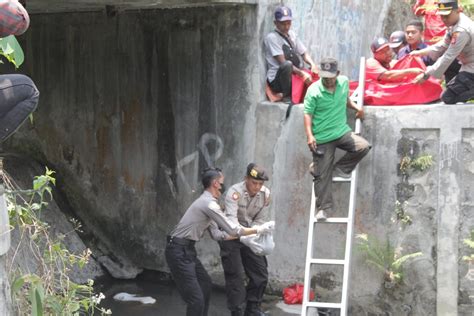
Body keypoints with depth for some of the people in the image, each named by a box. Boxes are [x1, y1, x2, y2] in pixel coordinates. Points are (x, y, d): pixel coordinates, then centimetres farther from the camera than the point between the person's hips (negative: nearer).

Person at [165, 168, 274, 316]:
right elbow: (232, 229, -13)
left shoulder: (206, 203, 15)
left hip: (186, 249, 11)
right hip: (179, 251, -11)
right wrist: (258, 229, -2)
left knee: (205, 283, 26)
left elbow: (216, 234, 17)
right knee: (196, 299, -13)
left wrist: (243, 236, 16)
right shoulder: (209, 204, -17)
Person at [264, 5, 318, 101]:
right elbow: (283, 62, -19)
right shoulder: (271, 37, -12)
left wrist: (312, 64, -8)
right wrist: (302, 73, -26)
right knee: (287, 65, -37)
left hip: (295, 76, 7)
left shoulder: (292, 35, 11)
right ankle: (285, 95, -19)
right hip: (276, 80, -7)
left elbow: (304, 53, 14)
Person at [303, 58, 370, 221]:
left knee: (363, 146, -20)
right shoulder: (313, 90, -12)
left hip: (342, 132, 4)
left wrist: (356, 107, 6)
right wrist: (310, 135, -20)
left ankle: (340, 169, 1)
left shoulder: (344, 82, 2)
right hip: (322, 138, -4)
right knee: (322, 174, -1)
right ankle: (324, 208, 11)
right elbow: (308, 114, -10)